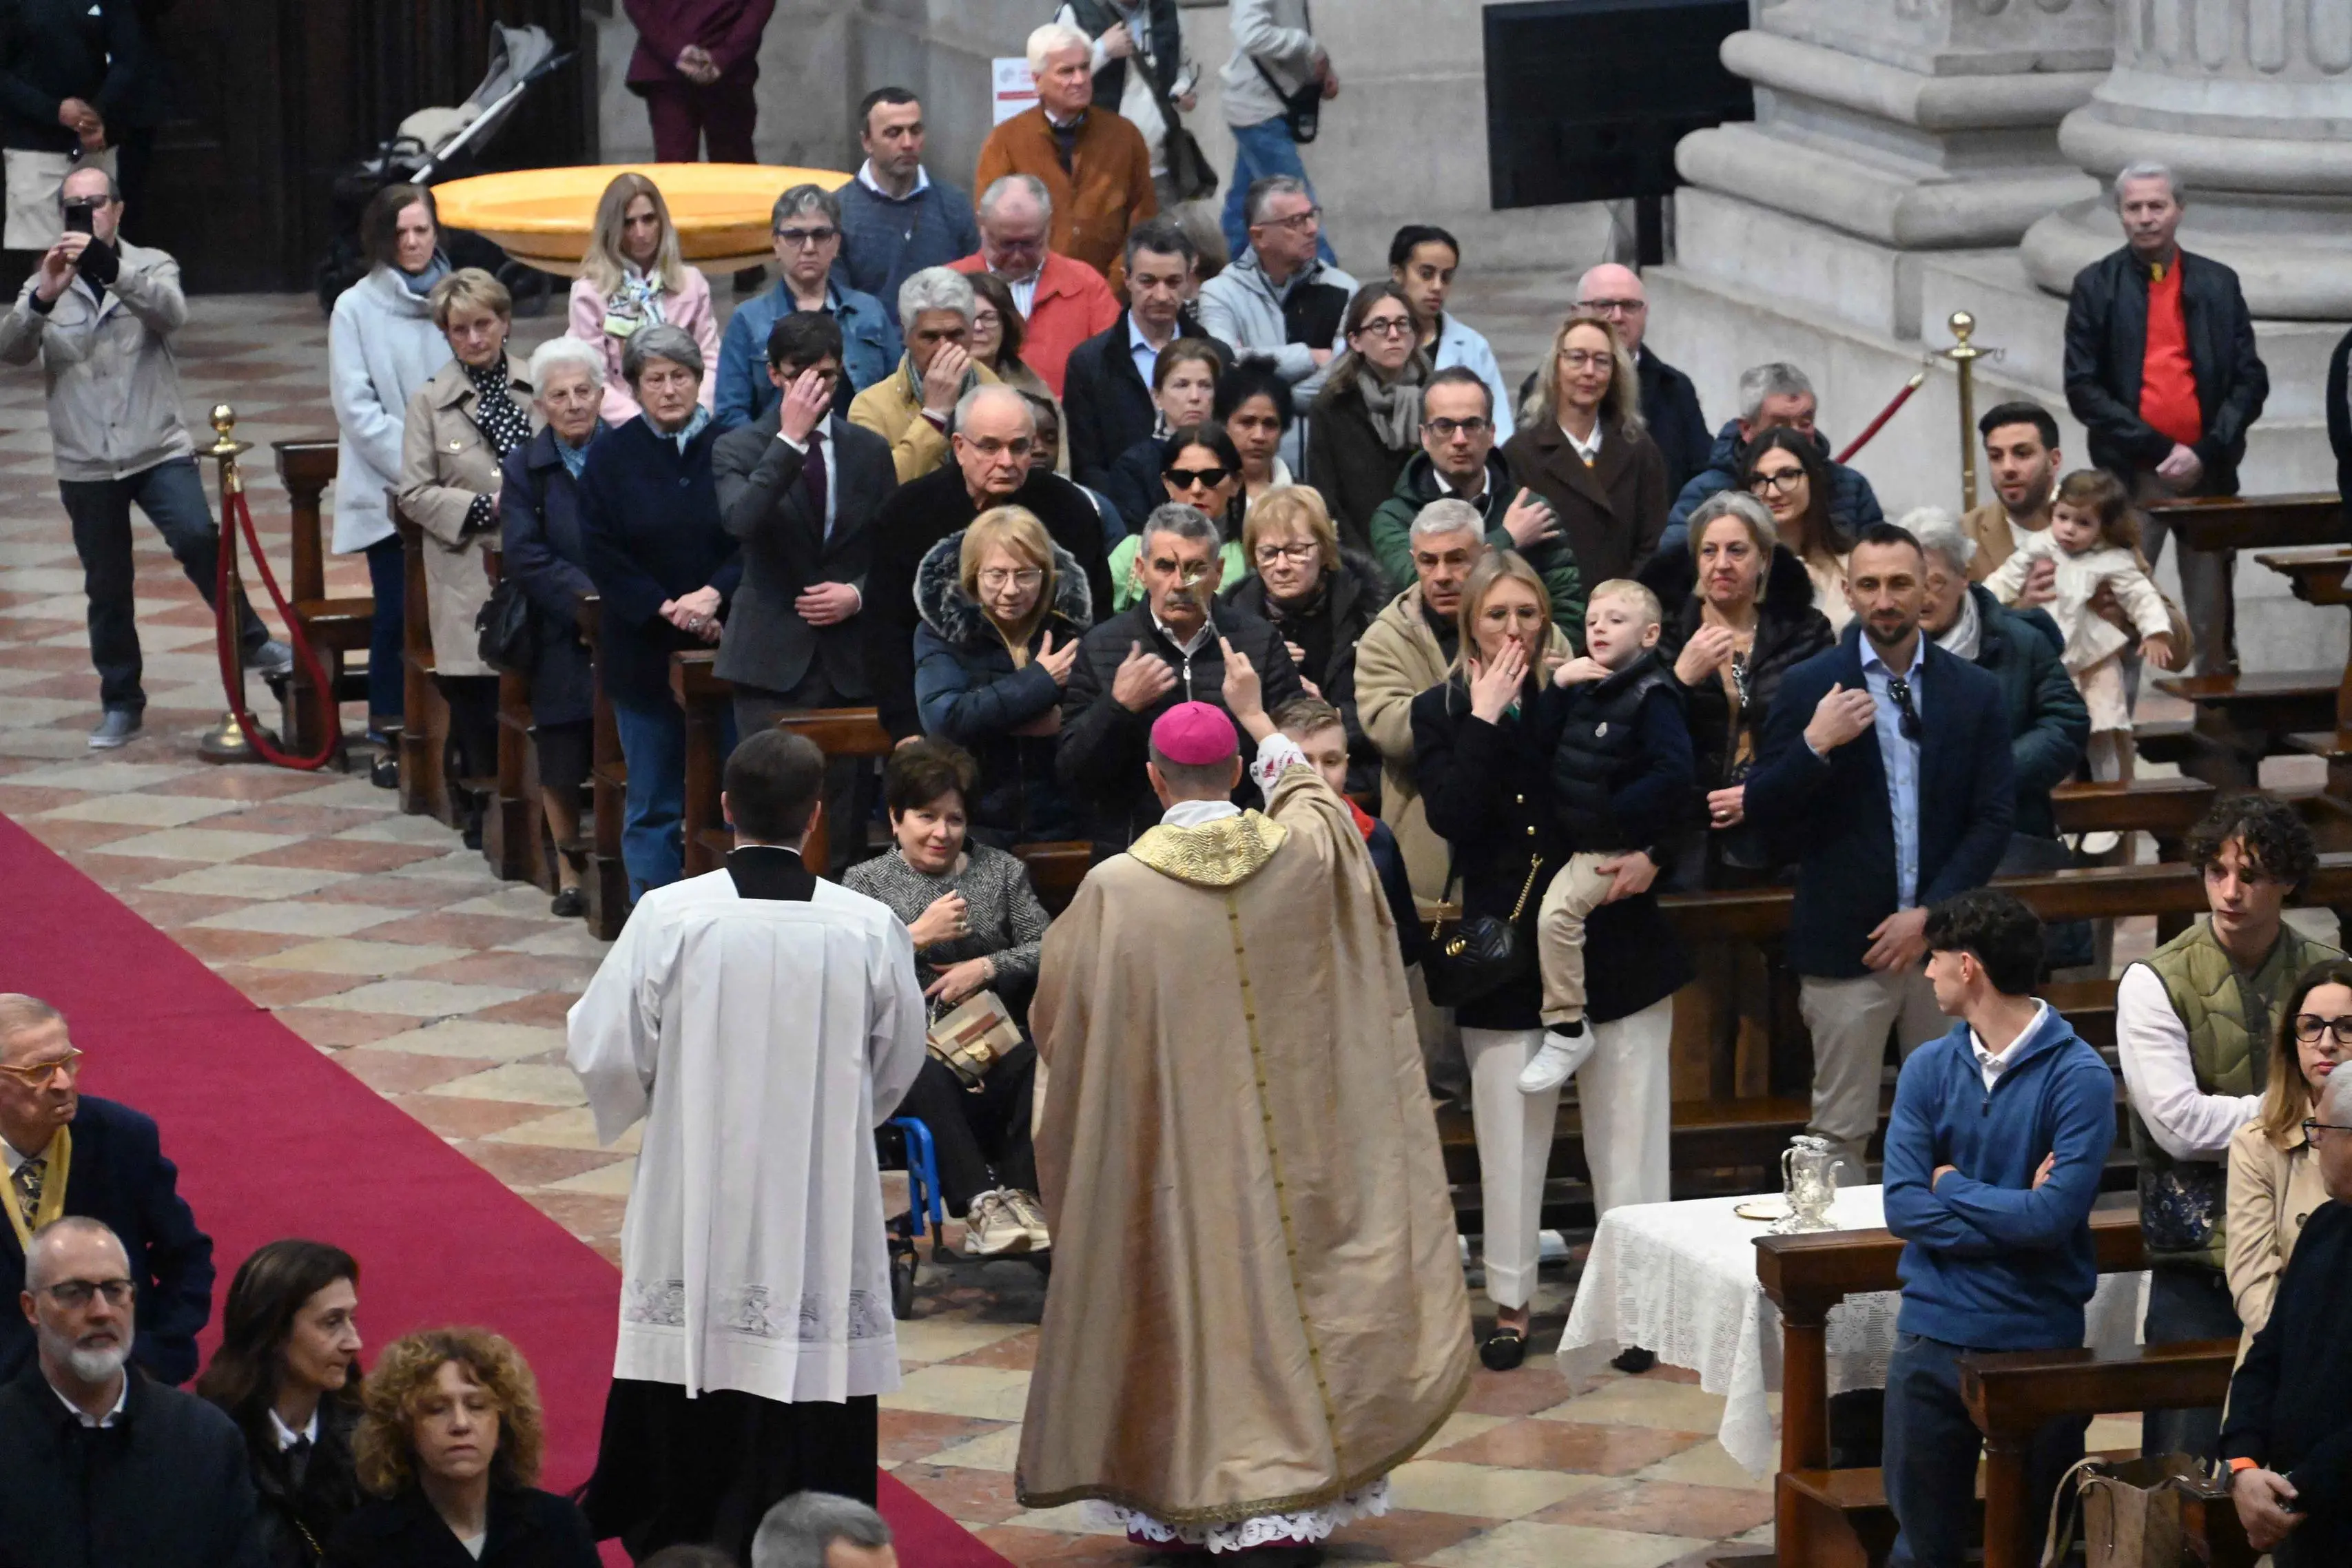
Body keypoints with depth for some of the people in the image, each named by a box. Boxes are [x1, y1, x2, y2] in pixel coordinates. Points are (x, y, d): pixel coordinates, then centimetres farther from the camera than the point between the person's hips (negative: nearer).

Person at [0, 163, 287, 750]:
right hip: (85, 463, 2)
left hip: (158, 449, -2)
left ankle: (251, 641, -6)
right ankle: (120, 703, 19)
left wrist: (108, 267, -35)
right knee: (107, 588, 6)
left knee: (197, 538, -23)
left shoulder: (151, 267, 4)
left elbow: (171, 310, -19)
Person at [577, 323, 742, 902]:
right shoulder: (611, 458, 2)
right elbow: (602, 556, -2)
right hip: (645, 652, 0)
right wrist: (665, 609, -12)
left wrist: (713, 594, -18)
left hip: (728, 648, 0)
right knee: (653, 804, 4)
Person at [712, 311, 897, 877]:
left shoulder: (870, 451, 11)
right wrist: (790, 439, -21)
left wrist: (858, 594, -4)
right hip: (773, 658, -3)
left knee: (845, 819, 2)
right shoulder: (739, 448, 2)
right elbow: (740, 521, -20)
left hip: (850, 659, 3)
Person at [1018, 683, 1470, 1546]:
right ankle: (1295, 1496, 11)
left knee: (1184, 1290, 7)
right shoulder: (1305, 853, -6)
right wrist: (1256, 715, 35)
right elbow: (1311, 792, 20)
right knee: (1286, 1277, 10)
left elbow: (1056, 1018, -1)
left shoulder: (1114, 889, -13)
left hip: (1172, 1145, -2)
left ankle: (1176, 1503, 13)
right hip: (1291, 1141, 2)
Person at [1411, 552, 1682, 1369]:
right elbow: (1451, 817, -13)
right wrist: (1486, 720, -15)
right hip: (1507, 955, 0)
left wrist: (1651, 858, -10)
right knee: (1509, 1138, 4)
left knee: (1627, 1132, 2)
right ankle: (1510, 1303, 15)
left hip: (1613, 942, 0)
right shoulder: (1441, 712, 2)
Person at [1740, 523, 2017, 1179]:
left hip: (1943, 936, 2)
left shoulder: (1974, 693, 5)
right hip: (1845, 945, -1)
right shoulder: (1809, 687, 0)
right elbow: (1763, 811, -1)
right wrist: (1814, 746, -18)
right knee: (1840, 1130, -1)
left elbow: (1993, 820, 3)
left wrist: (1929, 915, -7)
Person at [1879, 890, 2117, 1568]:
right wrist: (2010, 1211, -15)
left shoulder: (2078, 1077, -11)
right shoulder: (1927, 1068, 3)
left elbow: (2053, 1216, -20)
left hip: (2039, 1338, -3)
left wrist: (1952, 1183, -7)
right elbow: (1903, 1207, -6)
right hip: (1932, 1334, 4)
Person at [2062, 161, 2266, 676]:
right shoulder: (2096, 286, 3)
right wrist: (2159, 449, -11)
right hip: (2130, 478, -2)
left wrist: (2206, 452, -9)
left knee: (2213, 621, 6)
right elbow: (2082, 389, -3)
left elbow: (2251, 381, 5)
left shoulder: (2219, 284, 8)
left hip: (2207, 474, 2)